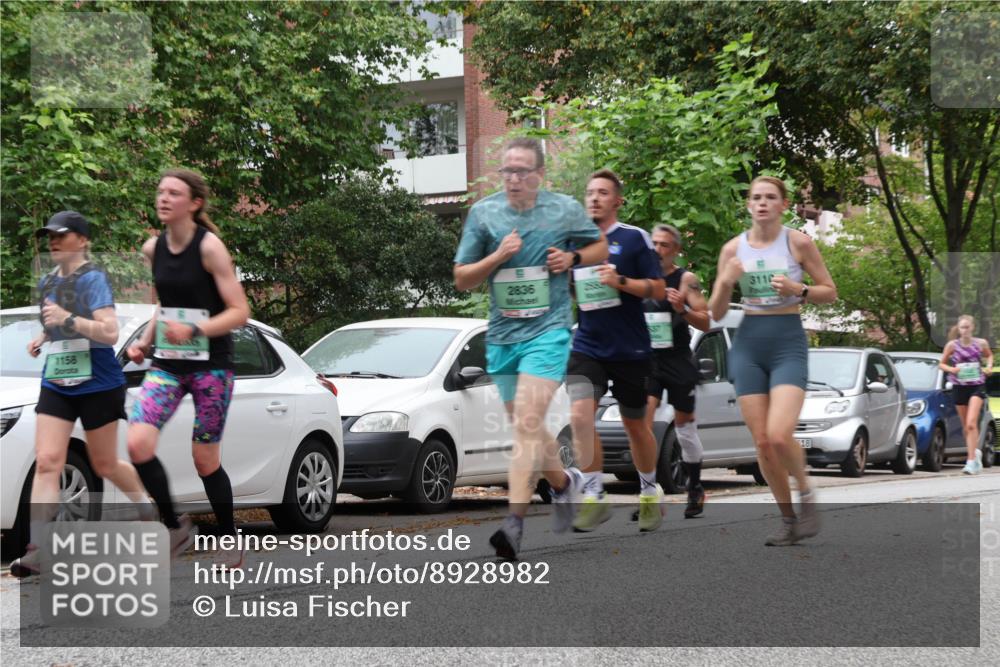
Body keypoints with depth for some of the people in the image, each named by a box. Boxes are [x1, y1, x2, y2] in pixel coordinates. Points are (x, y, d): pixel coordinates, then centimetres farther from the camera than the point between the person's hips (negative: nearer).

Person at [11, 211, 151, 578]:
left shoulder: (93, 279, -11)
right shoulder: (48, 282, 11)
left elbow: (109, 332, -20)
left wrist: (68, 319, -28)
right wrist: (43, 338, 12)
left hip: (97, 385, -6)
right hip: (56, 383, 6)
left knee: (104, 465, 8)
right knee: (46, 463, -8)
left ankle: (148, 506, 37)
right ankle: (37, 550, -13)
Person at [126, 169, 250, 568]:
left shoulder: (209, 247, -12)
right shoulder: (153, 249, 6)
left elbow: (239, 312, -14)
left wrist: (193, 331, -27)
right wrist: (145, 342, 6)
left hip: (211, 366, -5)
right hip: (166, 364, 5)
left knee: (205, 459, 1)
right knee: (138, 443, -15)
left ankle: (230, 543, 22)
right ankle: (175, 527, 3)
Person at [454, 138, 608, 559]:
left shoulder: (566, 210, 0)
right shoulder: (483, 213, 3)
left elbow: (601, 247, 17)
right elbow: (462, 279, 5)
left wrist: (573, 258, -4)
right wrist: (497, 257, -12)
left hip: (547, 331, -4)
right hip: (501, 334, 4)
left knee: (527, 423, -18)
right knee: (528, 428, 15)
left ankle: (515, 520, -23)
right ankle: (564, 483, 42)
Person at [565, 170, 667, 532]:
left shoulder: (634, 238, -4)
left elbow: (657, 289, -7)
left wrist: (620, 281, -21)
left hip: (629, 349, -2)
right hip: (587, 346, 3)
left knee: (635, 424, 11)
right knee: (580, 415, -18)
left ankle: (650, 492, 32)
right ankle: (594, 497, -11)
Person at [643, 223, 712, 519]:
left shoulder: (685, 279, -3)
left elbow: (705, 323, -6)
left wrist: (682, 309, -23)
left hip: (678, 360, -2)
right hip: (648, 359, 3)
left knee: (684, 425, 7)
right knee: (643, 422, -14)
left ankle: (695, 489, 24)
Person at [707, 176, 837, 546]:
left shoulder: (798, 243, -2)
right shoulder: (733, 249, 5)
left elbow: (830, 292, 5)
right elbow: (715, 313, 8)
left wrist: (798, 290, -13)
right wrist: (725, 282, -12)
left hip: (789, 342, -3)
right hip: (748, 345, 3)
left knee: (779, 435, -20)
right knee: (762, 442, 1)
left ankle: (806, 495, 7)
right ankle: (788, 519, 17)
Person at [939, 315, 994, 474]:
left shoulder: (981, 344, -1)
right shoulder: (952, 345, -2)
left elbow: (989, 355, 19)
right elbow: (941, 364, 6)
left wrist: (989, 366, -1)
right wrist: (951, 369, -14)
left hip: (977, 386, -2)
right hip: (959, 387, 2)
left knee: (971, 423, -17)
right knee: (966, 426, 9)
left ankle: (971, 460, -19)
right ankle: (976, 452, 34)